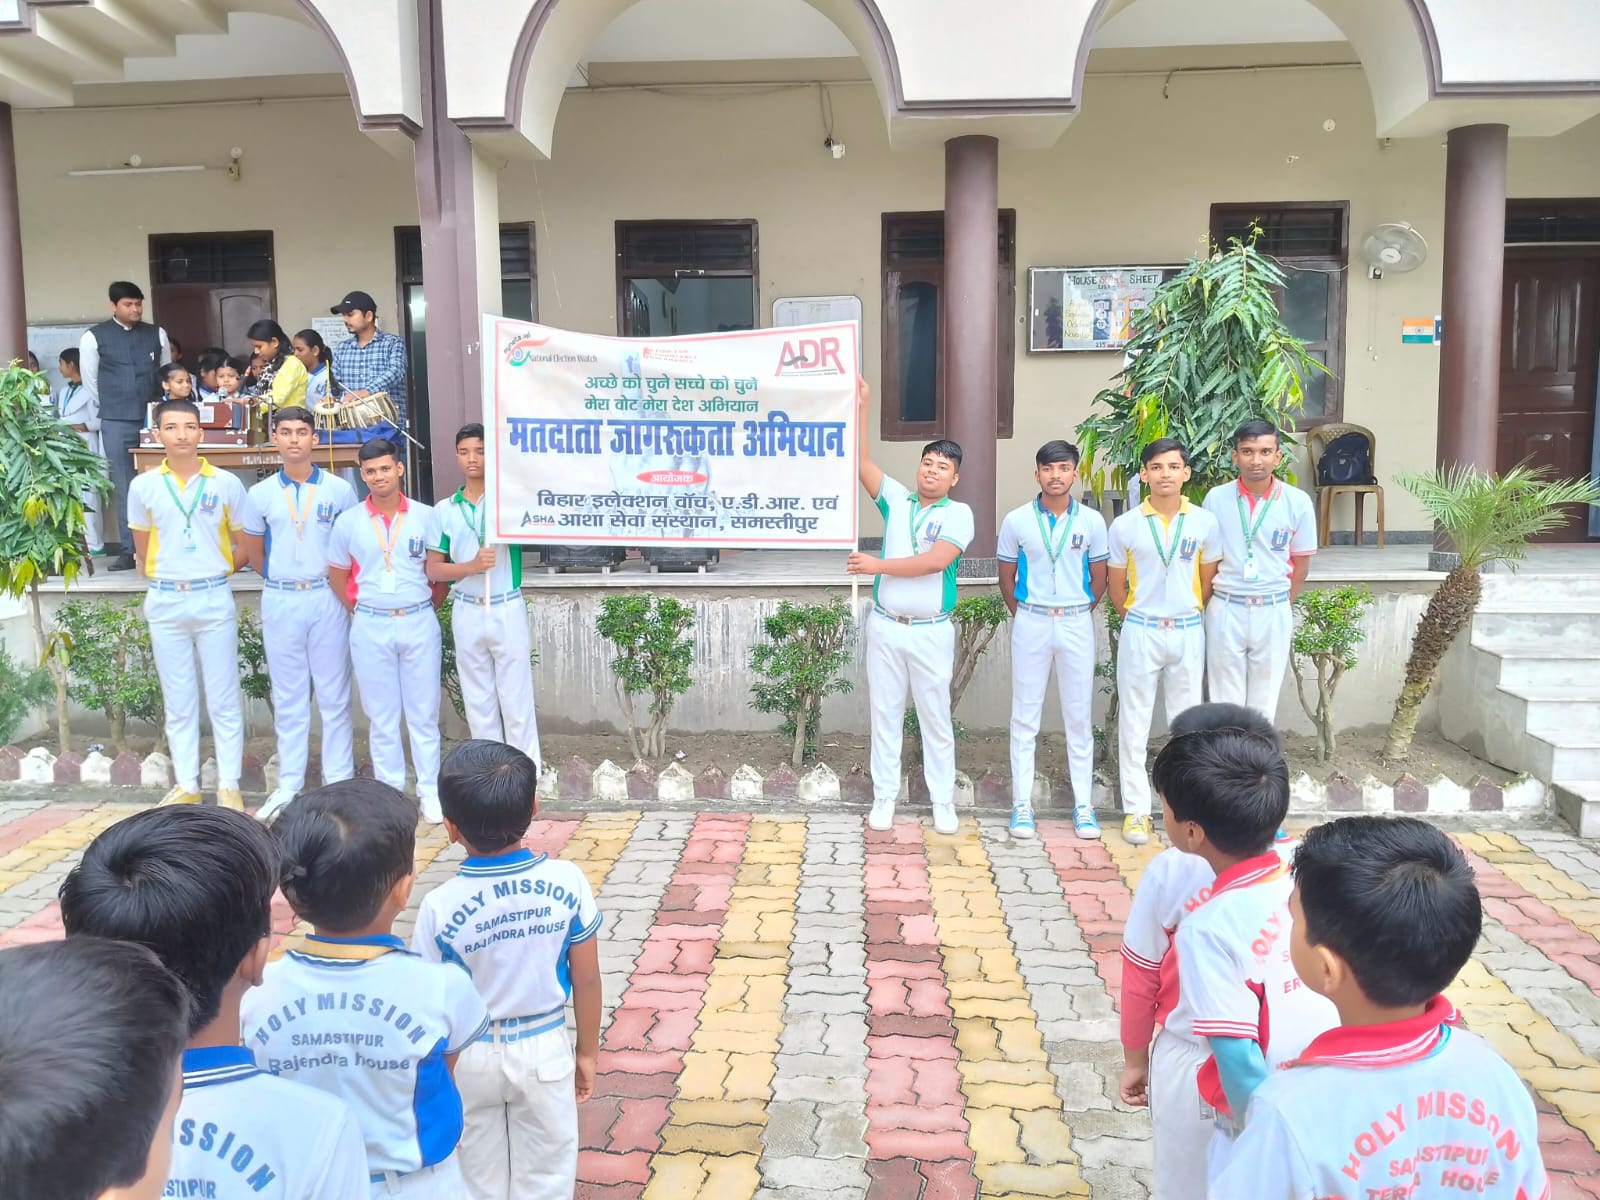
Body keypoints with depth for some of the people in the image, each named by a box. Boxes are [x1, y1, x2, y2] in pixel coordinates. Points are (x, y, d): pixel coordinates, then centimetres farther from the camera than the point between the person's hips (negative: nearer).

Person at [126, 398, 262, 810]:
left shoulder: (226, 483, -1)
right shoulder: (144, 486, 3)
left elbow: (246, 547, 5)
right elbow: (143, 550, 13)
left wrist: (213, 569, 4)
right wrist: (167, 576, 8)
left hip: (214, 599, -2)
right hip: (165, 602, 2)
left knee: (223, 699, 3)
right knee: (177, 702, 10)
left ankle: (229, 786, 11)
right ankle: (186, 785, 19)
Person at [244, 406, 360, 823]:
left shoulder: (338, 489, 1)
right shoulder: (261, 494, 5)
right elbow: (254, 552, 15)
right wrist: (279, 578, 8)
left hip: (327, 598, -1)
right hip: (280, 601, 2)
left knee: (334, 696, 3)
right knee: (288, 698, 8)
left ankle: (339, 784, 11)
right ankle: (288, 786, 16)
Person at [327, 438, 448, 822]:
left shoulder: (425, 516, -1)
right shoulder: (348, 522, 2)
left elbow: (436, 572, 1)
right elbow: (337, 576, 11)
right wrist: (361, 612, 7)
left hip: (418, 622, -1)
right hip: (371, 627, 1)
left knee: (423, 712, 5)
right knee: (381, 715, 8)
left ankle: (430, 791, 13)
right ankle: (390, 792, 18)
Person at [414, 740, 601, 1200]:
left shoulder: (440, 905, -22)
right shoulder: (567, 881, -18)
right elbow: (586, 980, -9)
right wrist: (587, 1053, 6)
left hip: (469, 1057, 0)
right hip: (544, 1050, 1)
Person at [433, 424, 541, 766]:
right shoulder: (445, 510, 5)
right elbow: (434, 570, 3)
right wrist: (471, 566, -16)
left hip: (508, 610, -3)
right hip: (467, 613, 3)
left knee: (516, 701, 2)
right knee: (479, 703, 11)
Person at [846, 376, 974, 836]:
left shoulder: (959, 514, -4)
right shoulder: (896, 499, 7)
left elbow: (935, 561, -18)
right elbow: (860, 464, -2)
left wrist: (878, 565, -18)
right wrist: (861, 408, -8)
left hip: (931, 631, -3)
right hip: (885, 626, 3)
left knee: (936, 719, 6)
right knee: (885, 715, 9)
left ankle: (943, 802, 18)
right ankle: (884, 798, 19)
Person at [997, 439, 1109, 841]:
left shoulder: (1091, 521, 1)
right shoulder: (1017, 521, -1)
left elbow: (1099, 579, 9)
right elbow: (1006, 578, 7)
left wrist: (1078, 613, 6)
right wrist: (1022, 616, 4)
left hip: (1077, 624, 1)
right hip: (1030, 623, 0)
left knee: (1079, 716, 6)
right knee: (1025, 716, 4)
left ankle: (1083, 804, 14)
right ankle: (1022, 803, 11)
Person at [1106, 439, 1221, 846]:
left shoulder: (1204, 522, -1)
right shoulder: (1125, 526, -4)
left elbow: (1208, 579, 10)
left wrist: (1189, 615, 13)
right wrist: (1136, 619, 11)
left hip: (1188, 633, 1)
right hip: (1140, 632, -1)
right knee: (1134, 723, 3)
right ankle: (1136, 810, 12)